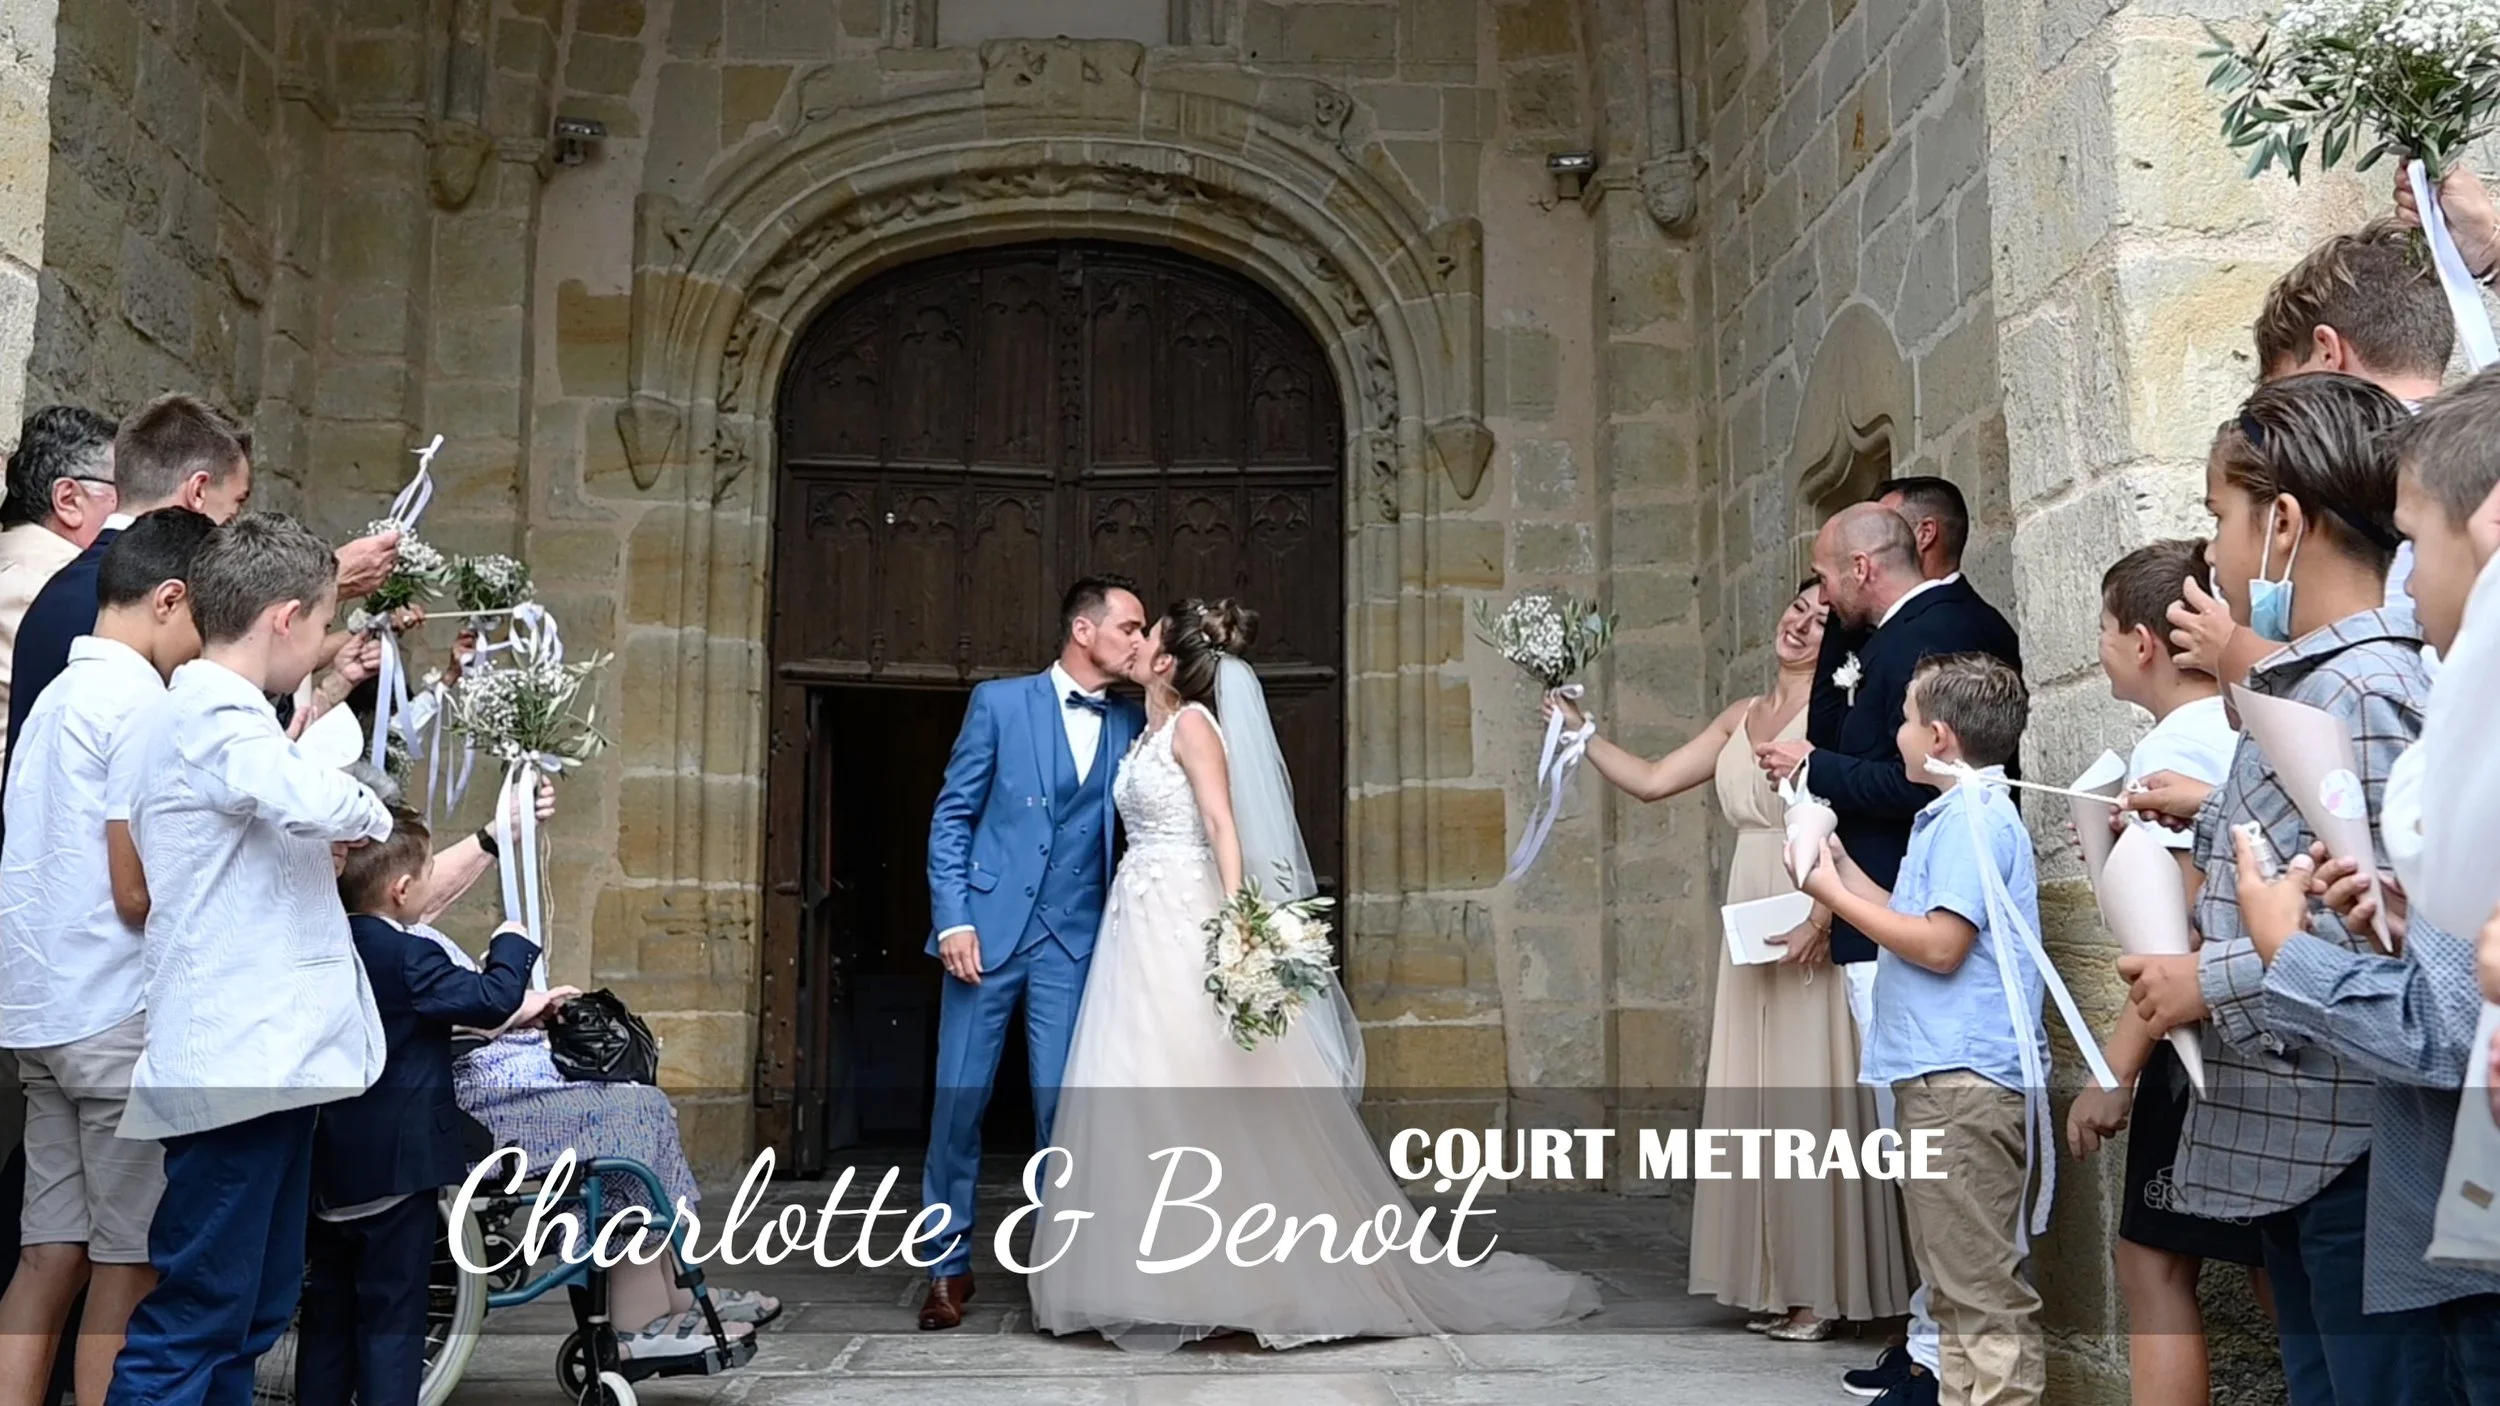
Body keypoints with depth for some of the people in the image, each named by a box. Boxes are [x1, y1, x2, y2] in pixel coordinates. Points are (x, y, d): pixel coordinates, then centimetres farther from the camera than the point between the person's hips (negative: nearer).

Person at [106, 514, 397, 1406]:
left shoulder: (212, 714, 17)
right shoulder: (212, 717, -15)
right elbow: (312, 800, -33)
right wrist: (372, 815, -13)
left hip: (263, 1056, 10)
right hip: (239, 1062, -10)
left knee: (255, 1310, 16)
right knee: (192, 1320, -5)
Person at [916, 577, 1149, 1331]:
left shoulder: (1132, 724, 7)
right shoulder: (999, 701, 1)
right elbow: (952, 815, 0)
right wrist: (953, 919, -8)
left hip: (1073, 938, 2)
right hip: (989, 927, -1)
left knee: (1062, 1105, 2)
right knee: (959, 1098, 2)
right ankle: (950, 1263, 16)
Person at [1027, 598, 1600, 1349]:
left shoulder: (1193, 723, -8)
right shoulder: (1150, 731, 17)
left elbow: (1223, 825, -21)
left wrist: (1236, 920, -31)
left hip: (1184, 926, -9)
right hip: (1142, 928, 9)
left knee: (1223, 1106, -8)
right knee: (1145, 1111, 7)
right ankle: (1167, 1282, 13)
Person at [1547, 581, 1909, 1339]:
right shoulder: (1741, 716, 14)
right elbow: (1652, 780, 17)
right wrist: (1580, 730, 9)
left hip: (1817, 930, -7)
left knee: (1811, 1099, -2)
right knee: (1756, 1103, 9)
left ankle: (1822, 1290, 7)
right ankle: (1775, 1283, 18)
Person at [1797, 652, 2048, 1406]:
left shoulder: (1974, 820, -14)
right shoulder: (1957, 817, 17)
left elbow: (1940, 945, -20)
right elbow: (1919, 923, 17)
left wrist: (1835, 897, -12)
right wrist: (1844, 869, 16)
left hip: (1964, 1080, -11)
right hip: (1940, 1073, 11)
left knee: (1983, 1283, -6)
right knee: (1959, 1278, 17)